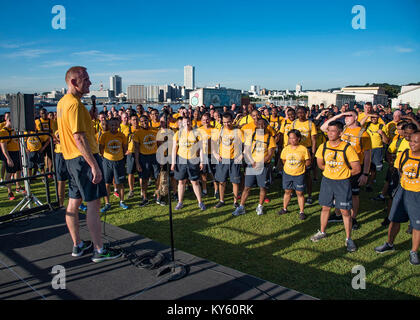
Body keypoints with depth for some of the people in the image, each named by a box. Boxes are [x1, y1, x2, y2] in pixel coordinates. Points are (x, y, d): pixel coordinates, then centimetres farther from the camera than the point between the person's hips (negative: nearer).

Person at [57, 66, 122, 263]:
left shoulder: (62, 102, 14)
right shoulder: (74, 104, -17)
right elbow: (79, 138, -22)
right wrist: (94, 165, -23)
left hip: (71, 158, 10)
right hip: (83, 158, -10)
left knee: (73, 202, 13)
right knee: (93, 204, -4)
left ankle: (78, 245, 26)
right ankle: (99, 250, 3)